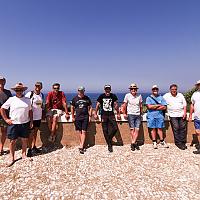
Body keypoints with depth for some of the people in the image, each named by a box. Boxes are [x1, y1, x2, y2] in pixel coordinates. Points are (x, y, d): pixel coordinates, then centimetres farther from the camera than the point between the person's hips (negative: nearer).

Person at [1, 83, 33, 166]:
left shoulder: (27, 100, 4)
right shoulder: (11, 99, -1)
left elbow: (30, 111, 10)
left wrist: (31, 121, 7)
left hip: (25, 123, 2)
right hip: (13, 124, -1)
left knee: (24, 140, 9)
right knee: (12, 141, 6)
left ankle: (24, 155, 28)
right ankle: (12, 158, 21)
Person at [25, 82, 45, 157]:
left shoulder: (42, 94, 7)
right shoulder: (29, 94, -12)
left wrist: (42, 113, 13)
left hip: (39, 117, 6)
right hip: (31, 117, -6)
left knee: (35, 132, 16)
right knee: (31, 133, 1)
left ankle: (33, 147, 28)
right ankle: (29, 149, 13)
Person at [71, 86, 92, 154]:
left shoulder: (87, 98, 5)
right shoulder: (75, 98, 4)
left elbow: (90, 107, 10)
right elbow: (72, 108, 10)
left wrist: (90, 116, 4)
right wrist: (73, 117, 6)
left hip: (85, 117, -1)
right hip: (77, 117, 1)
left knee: (83, 132, -5)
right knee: (79, 132, 7)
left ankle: (81, 147, -4)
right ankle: (82, 145, 22)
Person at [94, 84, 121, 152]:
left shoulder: (113, 96, 1)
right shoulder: (101, 96, -1)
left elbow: (116, 105, 8)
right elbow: (97, 105, 5)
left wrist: (118, 114, 10)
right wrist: (95, 114, 4)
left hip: (111, 114, 1)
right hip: (104, 115, -1)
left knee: (115, 128, -12)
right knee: (105, 130, 1)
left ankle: (109, 139, 15)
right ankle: (109, 145, 15)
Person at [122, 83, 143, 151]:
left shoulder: (139, 96, 5)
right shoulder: (127, 96, -2)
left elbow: (141, 106, 16)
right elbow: (124, 105, 5)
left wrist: (141, 114, 17)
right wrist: (124, 113, 1)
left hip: (138, 115, 3)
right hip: (130, 114, -3)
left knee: (137, 129, -2)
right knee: (132, 129, -3)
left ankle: (133, 143, 4)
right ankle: (135, 143, 7)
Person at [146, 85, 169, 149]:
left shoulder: (161, 98, 10)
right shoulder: (148, 98, 4)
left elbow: (164, 107, -1)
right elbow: (149, 106, -11)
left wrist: (154, 107, -8)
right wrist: (158, 105, -6)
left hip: (160, 115, 2)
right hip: (151, 116, -1)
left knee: (160, 128, 4)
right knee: (153, 129, 2)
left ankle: (162, 141, 15)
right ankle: (154, 142, 10)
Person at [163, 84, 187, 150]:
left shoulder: (180, 95, 10)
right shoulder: (166, 96, 0)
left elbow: (184, 104, 10)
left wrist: (185, 113, 0)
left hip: (182, 115, 3)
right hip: (173, 115, -3)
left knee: (183, 128, 4)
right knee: (176, 129, -5)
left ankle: (183, 143, 16)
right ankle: (178, 143, 5)